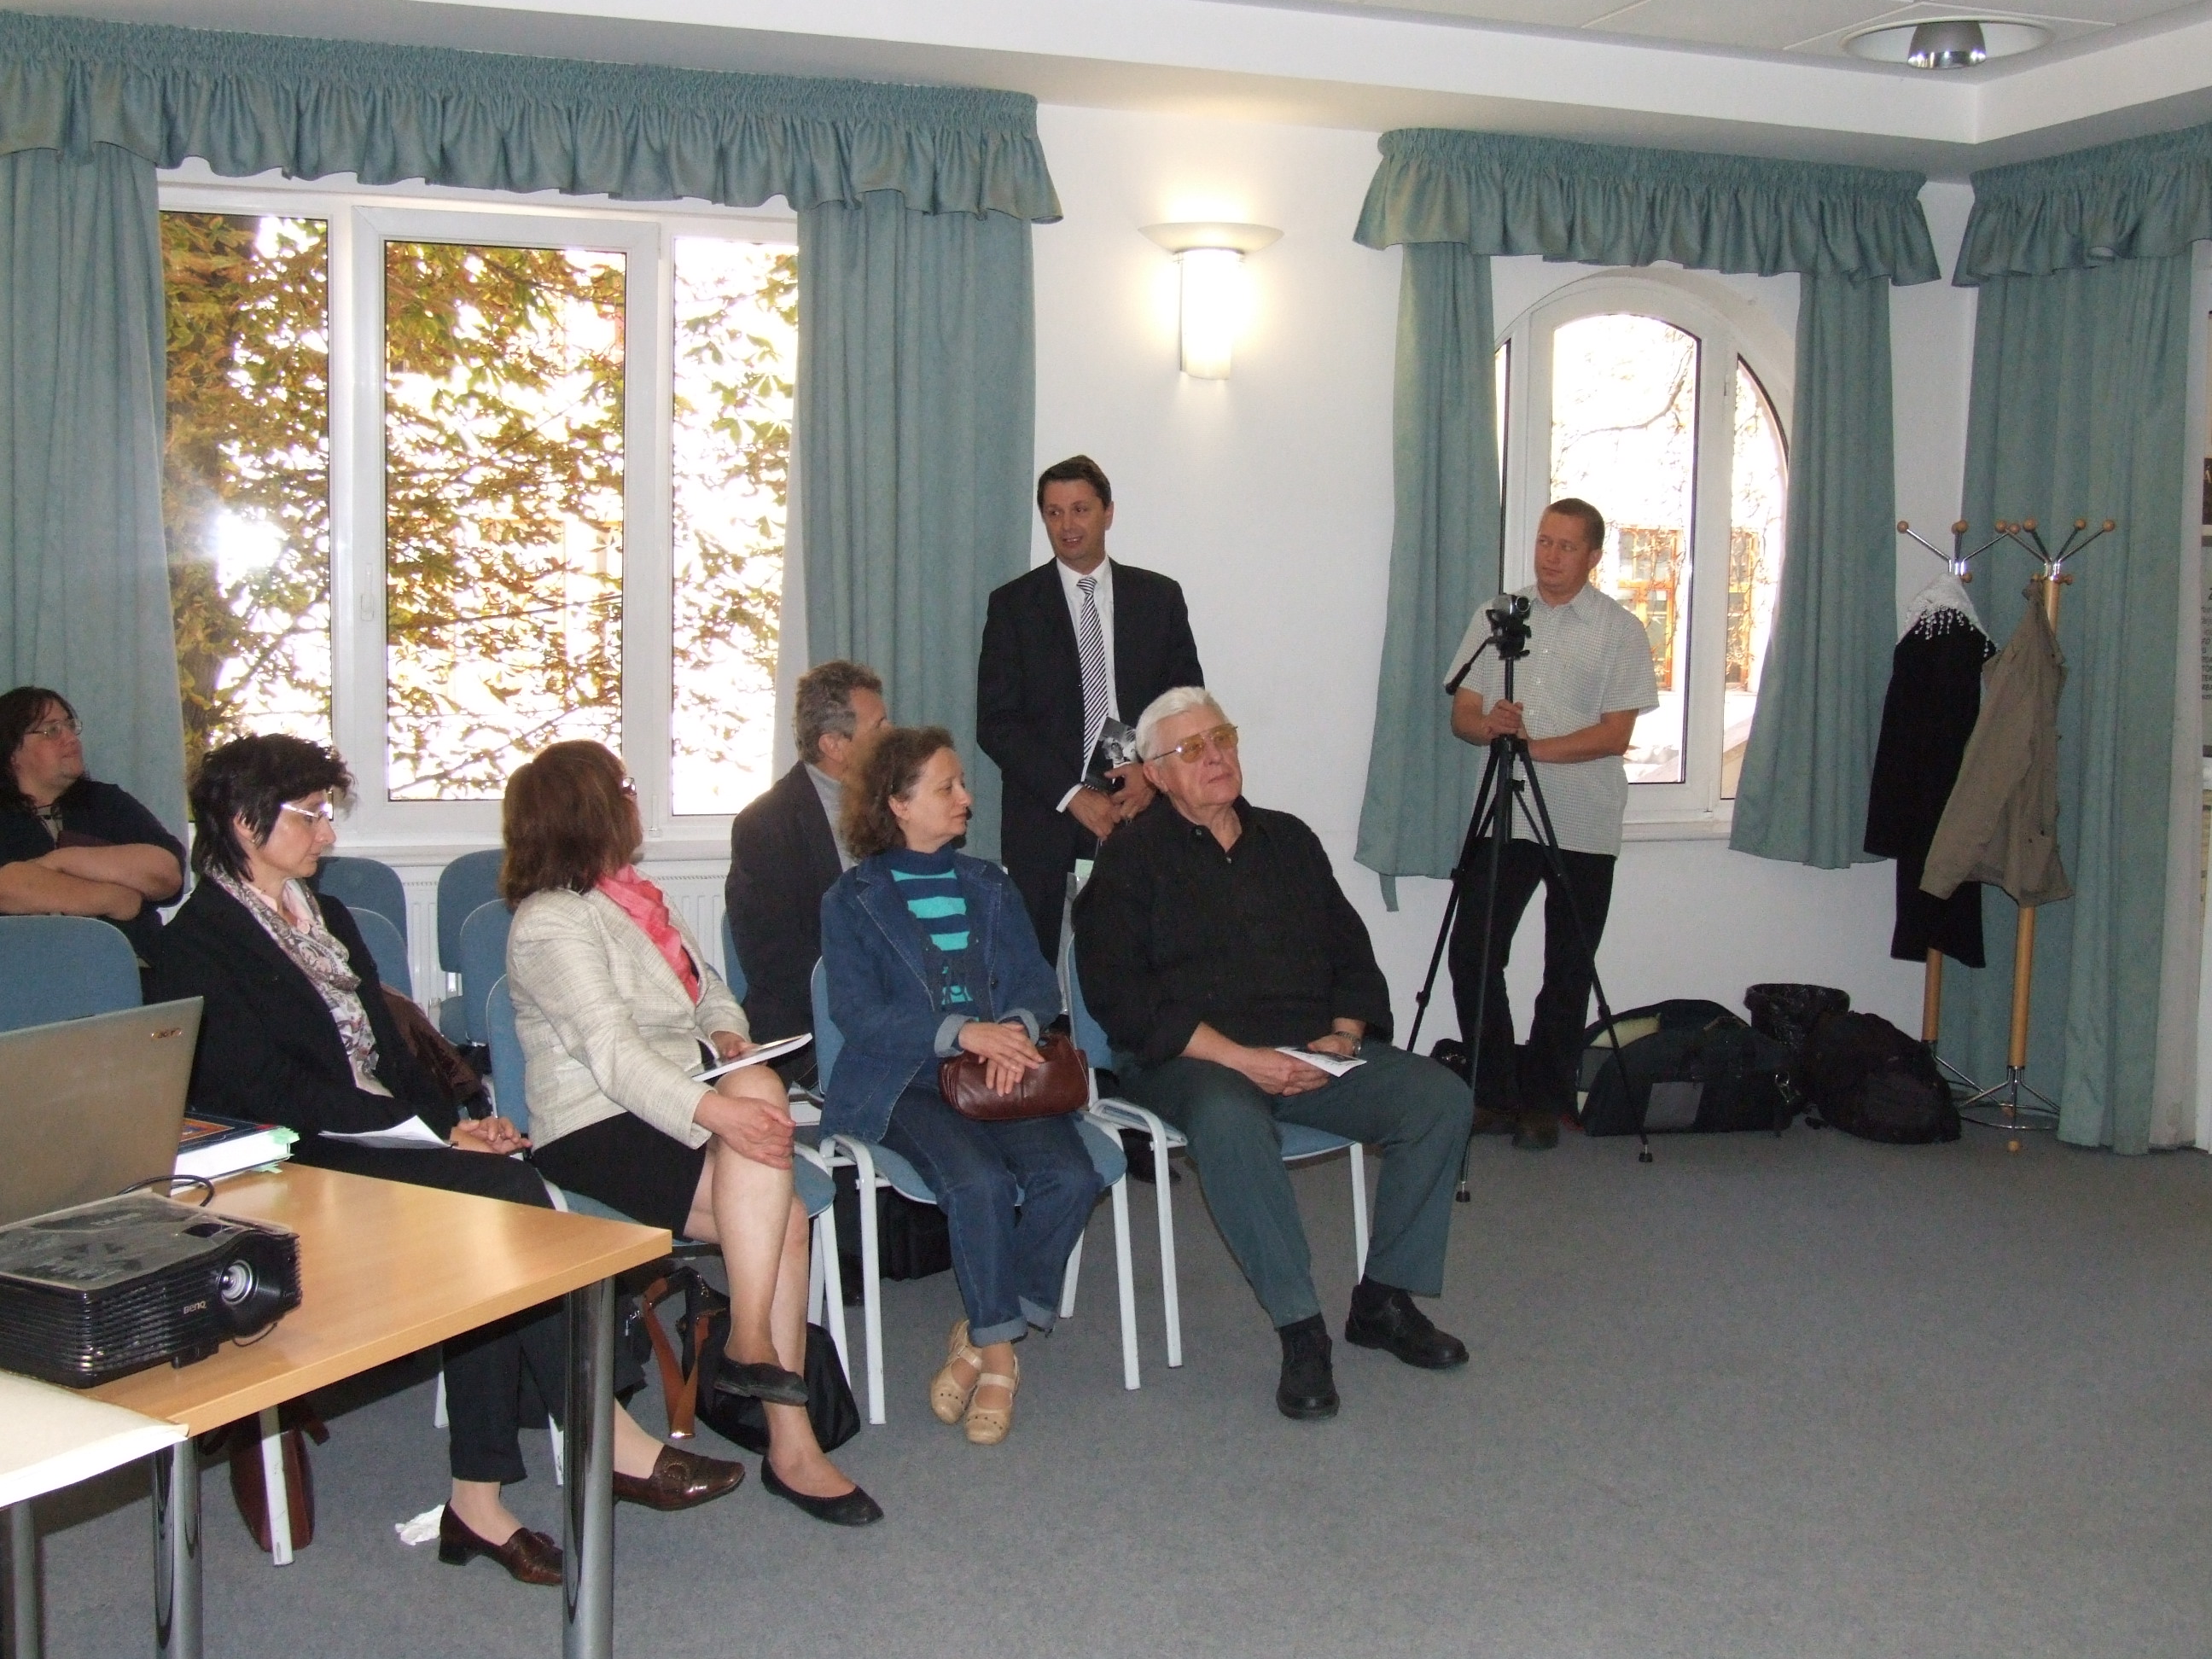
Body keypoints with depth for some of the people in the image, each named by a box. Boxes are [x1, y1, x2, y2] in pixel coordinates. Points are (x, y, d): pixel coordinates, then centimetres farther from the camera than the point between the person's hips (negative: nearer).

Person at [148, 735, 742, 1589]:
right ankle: (608, 1436, -21)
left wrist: (458, 1122, -1)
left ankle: (480, 1498, -22)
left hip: (387, 1143, 7)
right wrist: (439, 1131, -15)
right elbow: (272, 1093, -12)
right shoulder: (195, 947, -3)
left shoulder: (328, 917, 23)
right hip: (297, 1174, -7)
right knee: (503, 1192, -27)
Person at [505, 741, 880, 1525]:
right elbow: (613, 1052, -21)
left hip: (678, 1102, 7)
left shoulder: (636, 901, 21)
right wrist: (716, 1110, -36)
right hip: (596, 1133, -7)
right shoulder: (550, 923, -8)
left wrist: (728, 1036, -4)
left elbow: (711, 993, 22)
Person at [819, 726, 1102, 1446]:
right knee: (980, 1183, -32)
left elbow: (1038, 980, 11)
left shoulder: (989, 887, 23)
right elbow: (856, 1010, -5)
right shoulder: (851, 900, 9)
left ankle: (982, 1336, -8)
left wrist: (1017, 1027, -14)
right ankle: (999, 1352, -12)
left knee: (1070, 1177, -25)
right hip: (907, 1084, -4)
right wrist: (961, 1032, -19)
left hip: (1003, 1073, 4)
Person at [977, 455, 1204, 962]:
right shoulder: (1013, 605, 5)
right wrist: (1072, 795, -10)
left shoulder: (1160, 597, 10)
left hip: (1141, 811, 1)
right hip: (1045, 820, -1)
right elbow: (996, 723, -1)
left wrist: (1153, 772, -8)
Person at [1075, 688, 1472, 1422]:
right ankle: (1300, 1329, -28)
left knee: (1439, 1096, -17)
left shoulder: (1288, 840, 19)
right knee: (1229, 1120, -39)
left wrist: (1343, 1034, -3)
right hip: (1192, 1060, -5)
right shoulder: (1132, 858, 3)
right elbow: (1118, 993, -9)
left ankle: (1385, 1298, -5)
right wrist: (1235, 1055, -18)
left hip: (1316, 1053, 5)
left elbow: (1352, 953, 19)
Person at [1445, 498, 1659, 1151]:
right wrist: (1490, 725, -16)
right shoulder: (1496, 616, 9)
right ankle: (1494, 1095, 11)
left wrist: (1536, 746, -19)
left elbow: (1615, 734, -8)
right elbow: (1461, 715, 7)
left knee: (1567, 973, 4)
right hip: (1503, 818, 3)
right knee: (1471, 954, -3)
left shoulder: (1621, 631, 0)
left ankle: (1544, 1104, 18)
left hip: (1583, 825, -2)